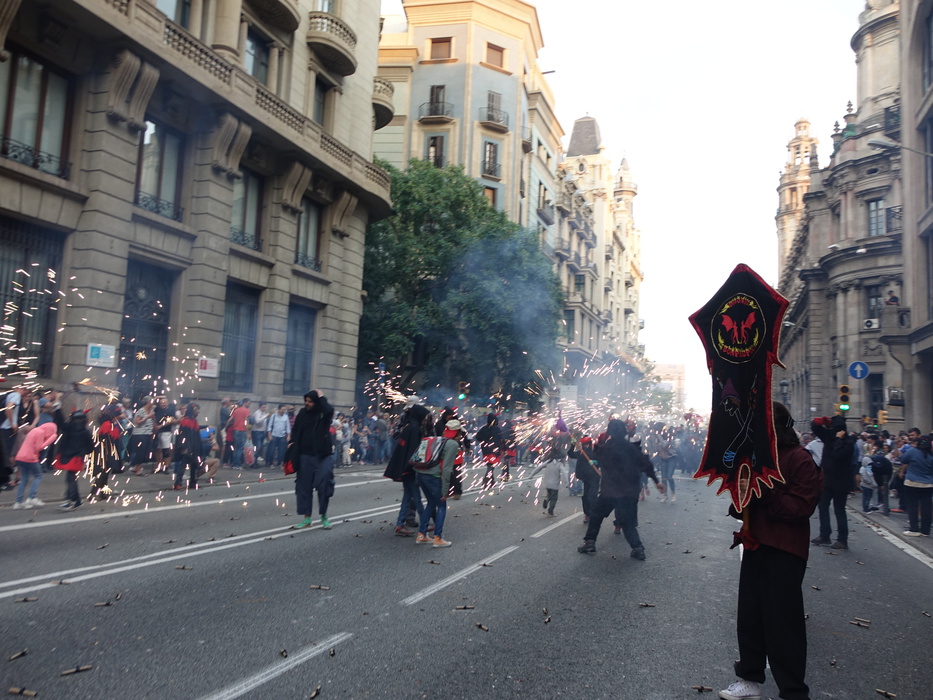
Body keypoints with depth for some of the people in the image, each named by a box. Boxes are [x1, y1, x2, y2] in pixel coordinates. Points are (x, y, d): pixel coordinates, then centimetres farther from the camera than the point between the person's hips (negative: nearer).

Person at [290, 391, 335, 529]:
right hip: (305, 455, 3)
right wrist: (293, 442, -6)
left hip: (323, 455, -3)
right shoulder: (302, 413, 5)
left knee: (324, 485, -3)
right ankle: (307, 517, 16)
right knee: (304, 486, 6)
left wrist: (321, 398, -14)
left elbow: (329, 410, -28)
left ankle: (324, 516, 14)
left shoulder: (324, 413, -4)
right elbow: (296, 430, 10)